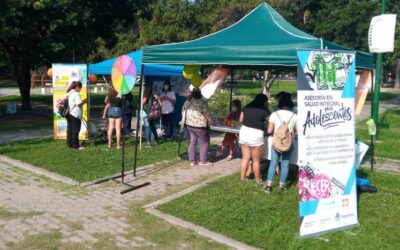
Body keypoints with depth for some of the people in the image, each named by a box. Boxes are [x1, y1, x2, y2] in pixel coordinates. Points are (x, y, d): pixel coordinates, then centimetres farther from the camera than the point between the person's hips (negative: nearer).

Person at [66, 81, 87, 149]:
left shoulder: (70, 93, 15)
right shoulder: (76, 94, -14)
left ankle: (70, 144, 17)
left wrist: (82, 101, 18)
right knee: (75, 130, -3)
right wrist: (84, 102, -3)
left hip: (69, 114, 9)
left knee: (70, 129, 12)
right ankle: (75, 145, 1)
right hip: (75, 115, -9)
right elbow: (79, 104, -20)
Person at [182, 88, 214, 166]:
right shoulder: (202, 102, -11)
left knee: (192, 143, 12)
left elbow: (183, 112, 12)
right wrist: (211, 121, 5)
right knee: (204, 143, 5)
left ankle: (192, 160, 15)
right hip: (199, 125, -6)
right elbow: (206, 113, -8)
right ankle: (203, 161, 8)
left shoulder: (187, 102, 6)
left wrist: (186, 120, 27)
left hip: (189, 125, 6)